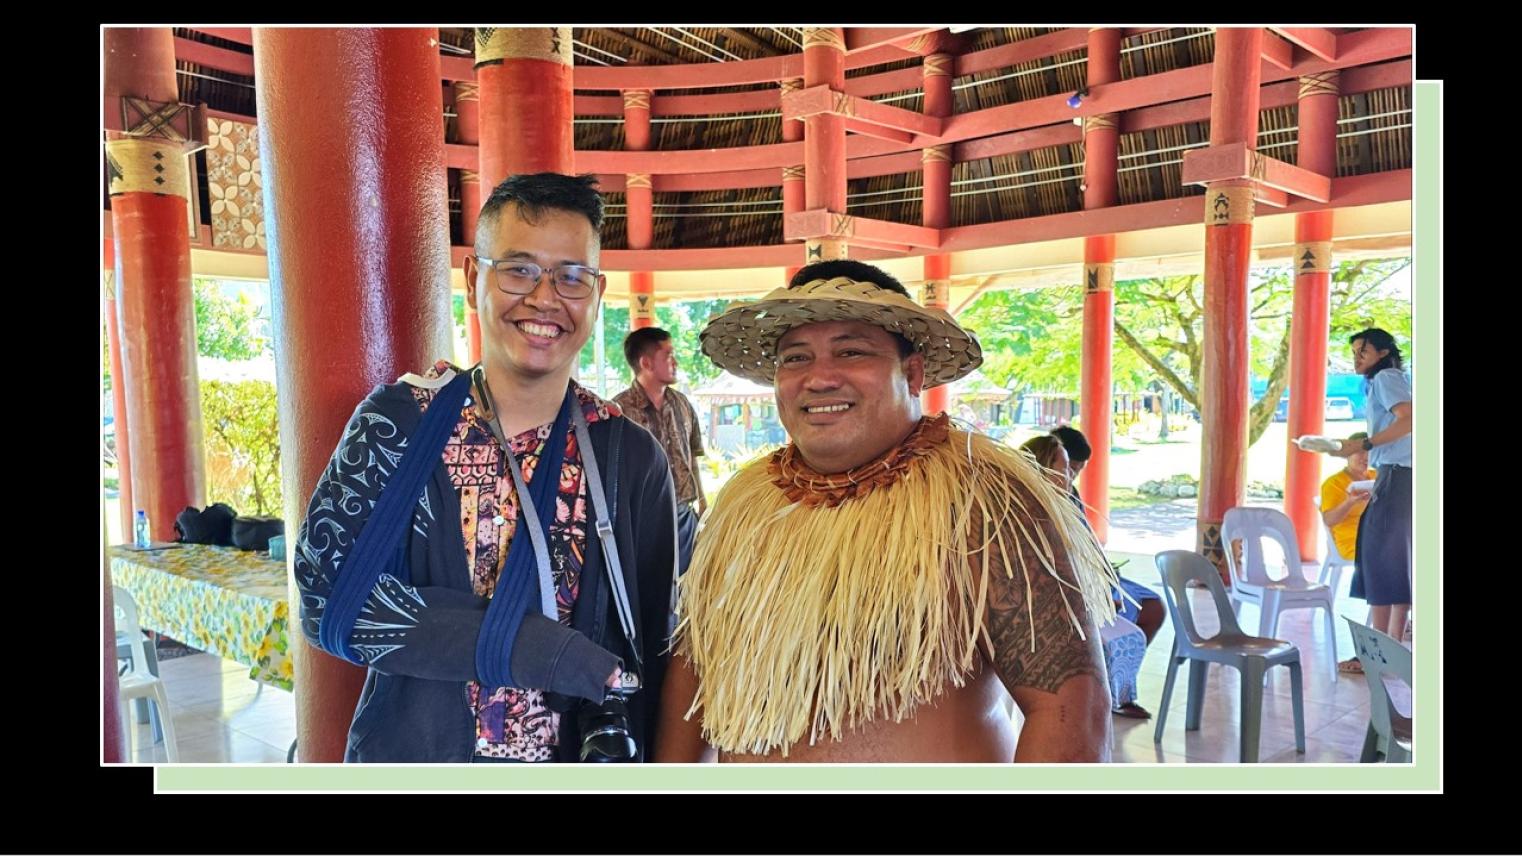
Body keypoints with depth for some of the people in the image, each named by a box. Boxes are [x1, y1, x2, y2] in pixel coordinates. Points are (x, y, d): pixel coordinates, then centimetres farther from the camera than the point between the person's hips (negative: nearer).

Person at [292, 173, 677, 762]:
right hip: (411, 756, 0)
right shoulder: (399, 420, -10)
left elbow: (650, 654, -5)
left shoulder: (632, 458, -9)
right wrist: (522, 645, -26)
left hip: (573, 767, 1)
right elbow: (327, 590, -19)